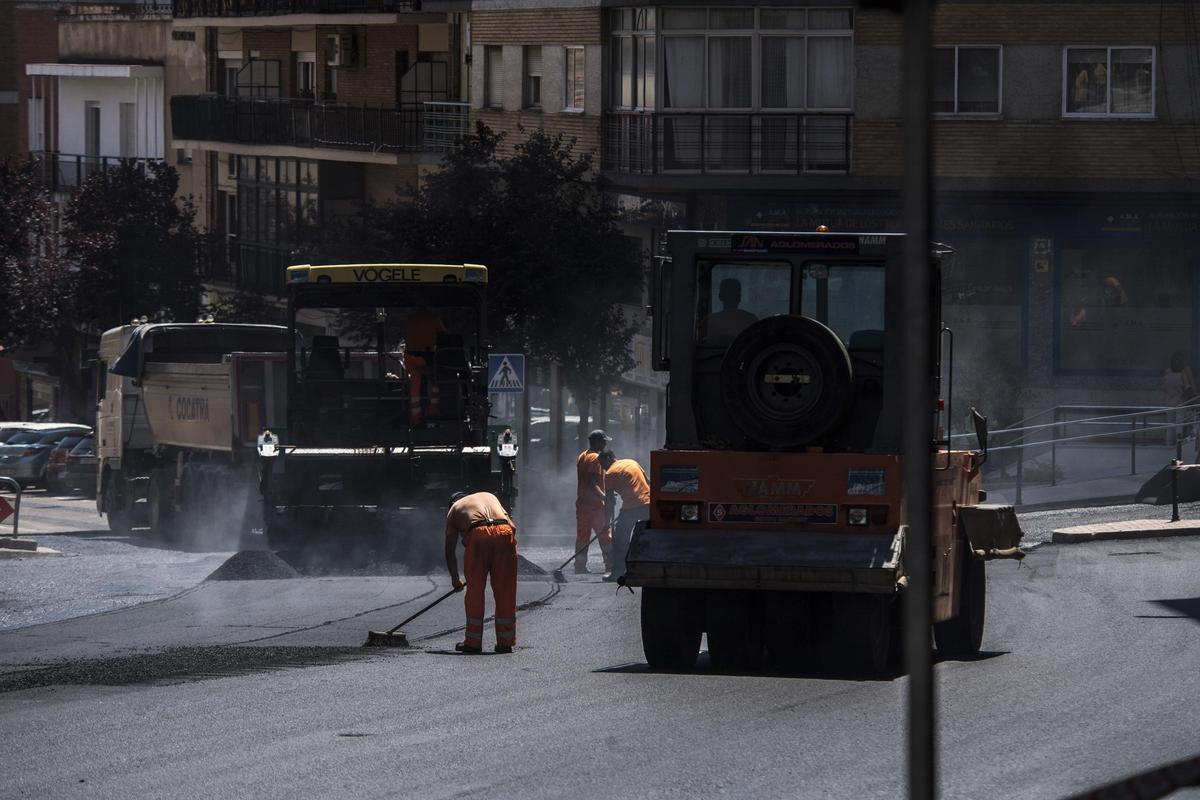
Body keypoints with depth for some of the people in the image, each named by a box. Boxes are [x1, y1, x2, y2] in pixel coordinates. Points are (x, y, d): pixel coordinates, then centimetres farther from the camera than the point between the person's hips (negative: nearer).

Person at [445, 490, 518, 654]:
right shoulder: (489, 496, 36)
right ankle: (505, 642, 15)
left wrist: (455, 579, 36)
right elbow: (512, 526, 26)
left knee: (475, 591, 10)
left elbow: (450, 550, 27)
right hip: (505, 532, 2)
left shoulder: (454, 510, 28)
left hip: (478, 535, -2)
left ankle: (473, 642, 13)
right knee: (504, 592, 11)